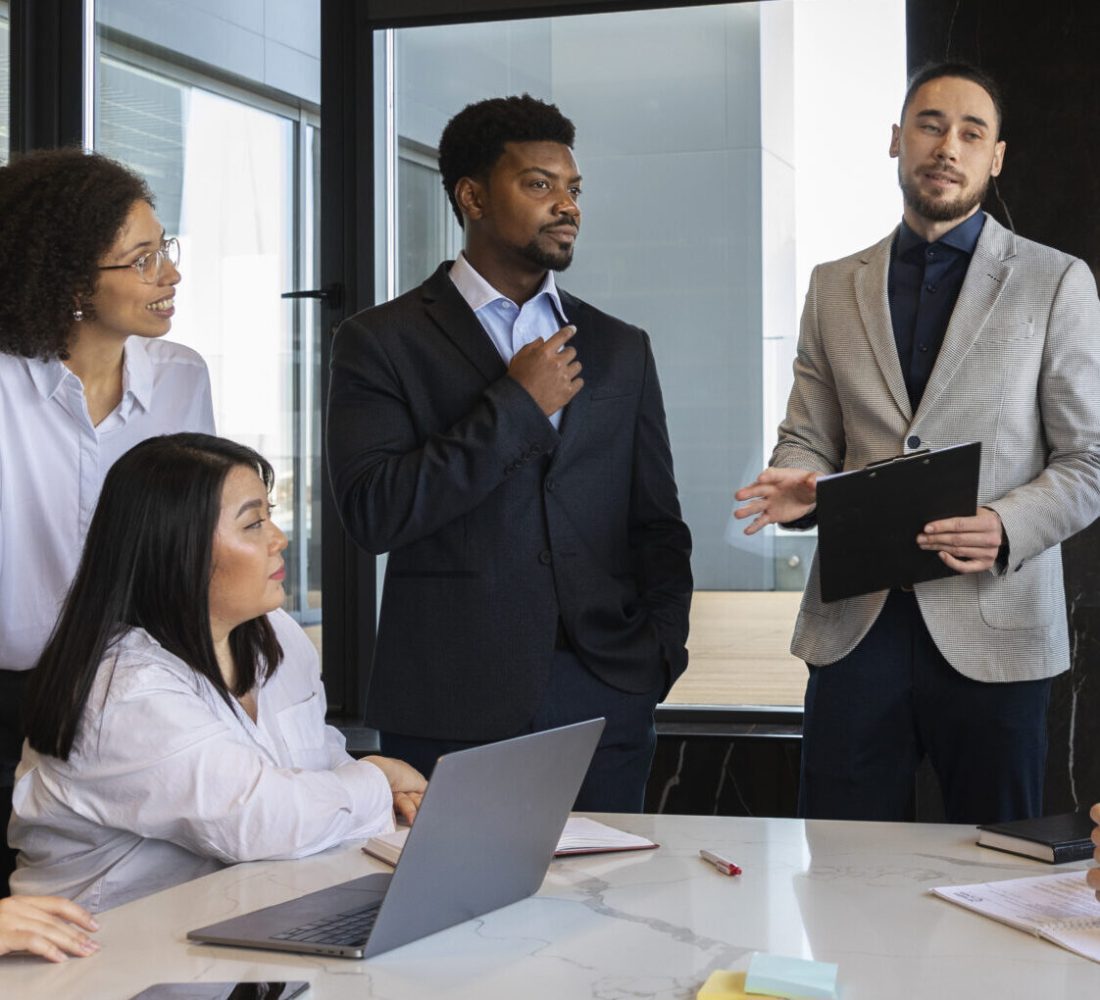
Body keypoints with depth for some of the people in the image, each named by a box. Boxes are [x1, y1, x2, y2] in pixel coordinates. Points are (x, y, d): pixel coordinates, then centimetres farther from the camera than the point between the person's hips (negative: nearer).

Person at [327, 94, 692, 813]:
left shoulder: (622, 349, 15)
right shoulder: (381, 342, 2)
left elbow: (657, 523, 17)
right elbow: (373, 513, -11)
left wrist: (663, 644, 0)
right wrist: (517, 405, -11)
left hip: (606, 700, 4)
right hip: (452, 708, -3)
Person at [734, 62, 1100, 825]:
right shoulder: (834, 287, 14)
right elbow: (808, 439, 15)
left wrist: (1005, 528, -17)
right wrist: (797, 485, -9)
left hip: (993, 627, -2)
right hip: (855, 623, 2)